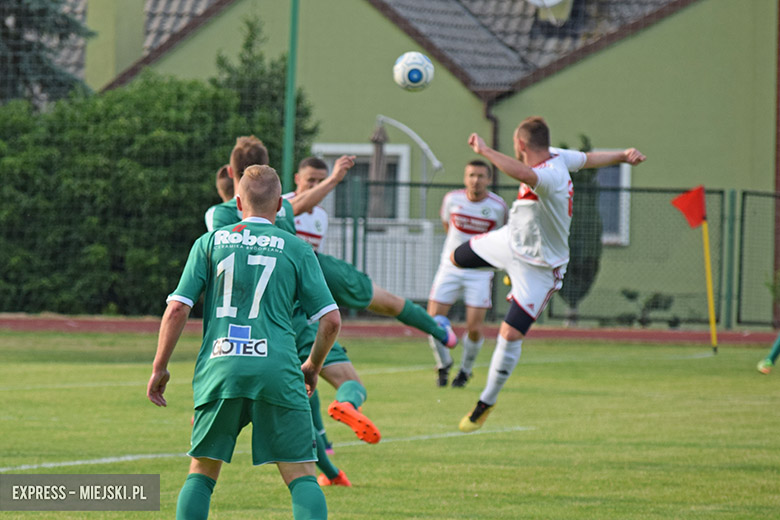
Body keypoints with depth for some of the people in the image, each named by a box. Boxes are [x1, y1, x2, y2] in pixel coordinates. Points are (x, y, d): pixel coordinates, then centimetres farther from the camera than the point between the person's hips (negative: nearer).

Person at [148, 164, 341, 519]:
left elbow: (177, 309, 4)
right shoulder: (296, 249, 10)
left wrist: (159, 368, 13)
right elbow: (331, 320, 7)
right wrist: (313, 367, 25)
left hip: (219, 370, 1)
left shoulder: (209, 243, 12)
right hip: (278, 370, -1)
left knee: (202, 471, 13)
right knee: (301, 476, 0)